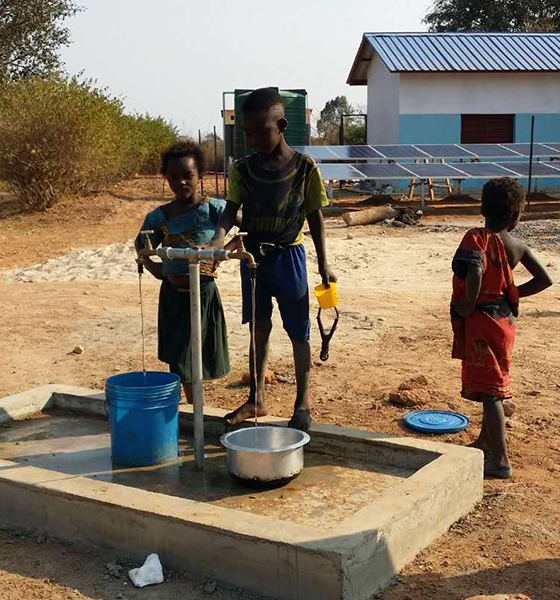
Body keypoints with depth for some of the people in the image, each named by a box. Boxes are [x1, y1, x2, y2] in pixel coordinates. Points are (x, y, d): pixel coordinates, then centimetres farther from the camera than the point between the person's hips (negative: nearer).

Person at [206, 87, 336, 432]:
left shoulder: (304, 168, -9)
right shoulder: (244, 170, -2)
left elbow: (315, 216, -3)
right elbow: (231, 210, -3)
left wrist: (323, 263, -1)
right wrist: (218, 240, -23)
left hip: (288, 255, -3)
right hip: (253, 256, 3)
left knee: (298, 332, 6)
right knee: (258, 329, 13)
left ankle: (303, 403, 19)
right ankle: (257, 399, 25)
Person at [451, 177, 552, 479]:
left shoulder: (476, 238, -16)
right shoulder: (517, 245, 2)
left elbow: (475, 273, -34)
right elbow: (544, 279, 6)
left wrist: (467, 306, -19)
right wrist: (513, 294, 11)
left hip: (480, 321, -7)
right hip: (504, 318, 7)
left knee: (489, 389, -3)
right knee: (494, 386, 21)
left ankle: (500, 460, 0)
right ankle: (486, 442, 38)